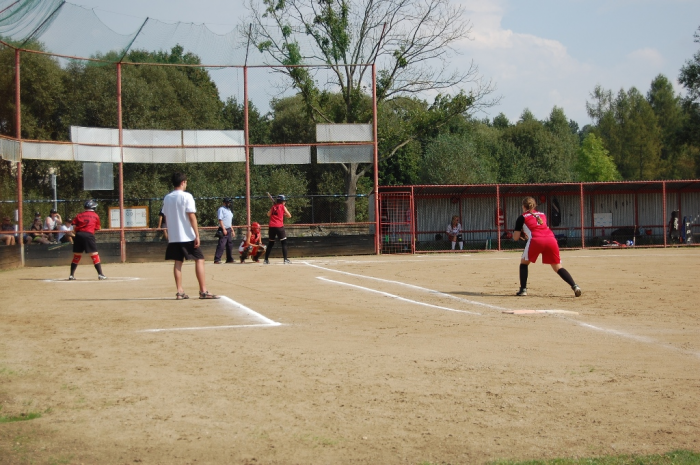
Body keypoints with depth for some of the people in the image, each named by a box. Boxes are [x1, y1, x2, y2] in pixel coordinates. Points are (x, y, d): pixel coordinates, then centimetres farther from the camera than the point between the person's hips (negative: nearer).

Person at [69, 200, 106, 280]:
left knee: (76, 256, 10)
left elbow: (74, 227, 6)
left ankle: (71, 275, 12)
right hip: (89, 235, -3)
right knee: (94, 255, -1)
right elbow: (98, 228, 9)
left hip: (79, 234, 3)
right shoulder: (95, 216, 9)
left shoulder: (79, 215, 15)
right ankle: (100, 274, -6)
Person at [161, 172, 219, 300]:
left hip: (173, 236, 6)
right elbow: (192, 216, -13)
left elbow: (166, 216, 13)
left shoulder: (167, 198, 9)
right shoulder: (186, 196, -9)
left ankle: (180, 292, 2)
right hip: (187, 236, -6)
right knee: (199, 260, -1)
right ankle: (203, 291, -5)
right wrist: (197, 235, -13)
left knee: (178, 262, 8)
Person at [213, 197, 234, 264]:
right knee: (221, 245, -15)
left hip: (229, 229, 9)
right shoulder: (221, 209, -6)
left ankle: (229, 259, 17)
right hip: (223, 229, -9)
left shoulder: (229, 210, 21)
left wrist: (232, 230, 21)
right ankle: (217, 260, -18)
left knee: (230, 245, 11)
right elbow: (220, 219, -15)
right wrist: (224, 229, -22)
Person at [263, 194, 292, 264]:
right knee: (284, 243, 0)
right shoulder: (283, 207, 2)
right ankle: (285, 259, -9)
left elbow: (268, 214, 20)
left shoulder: (273, 206, 13)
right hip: (279, 226, -5)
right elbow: (289, 216, 3)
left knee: (270, 243, 15)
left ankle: (266, 259, 15)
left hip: (271, 226, 5)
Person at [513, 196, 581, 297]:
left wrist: (521, 234, 38)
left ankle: (523, 289, 10)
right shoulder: (542, 215, 31)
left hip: (536, 240, -3)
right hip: (551, 239, 3)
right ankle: (574, 286, -11)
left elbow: (515, 238, 16)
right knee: (557, 267, 10)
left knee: (524, 262, 20)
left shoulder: (522, 218, 18)